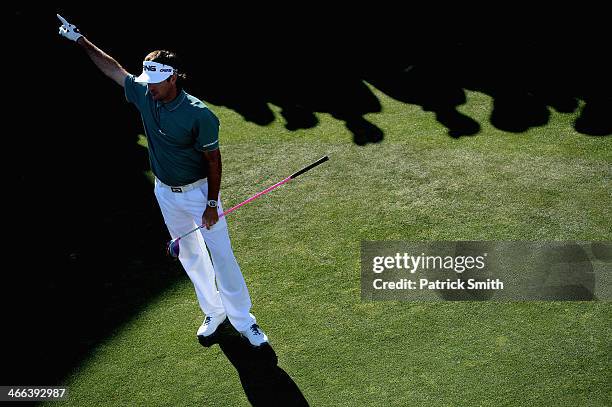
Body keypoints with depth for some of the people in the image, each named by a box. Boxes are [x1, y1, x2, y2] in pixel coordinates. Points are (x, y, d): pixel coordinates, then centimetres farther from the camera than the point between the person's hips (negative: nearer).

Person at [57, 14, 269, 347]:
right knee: (189, 256, 16)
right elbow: (113, 69, 8)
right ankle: (213, 312, 33)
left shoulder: (199, 114, -23)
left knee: (222, 256, 0)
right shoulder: (143, 95, -7)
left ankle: (242, 319, 13)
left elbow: (213, 160, -16)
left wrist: (212, 203, -15)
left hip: (199, 192, -6)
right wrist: (80, 39, 10)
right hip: (165, 192, 6)